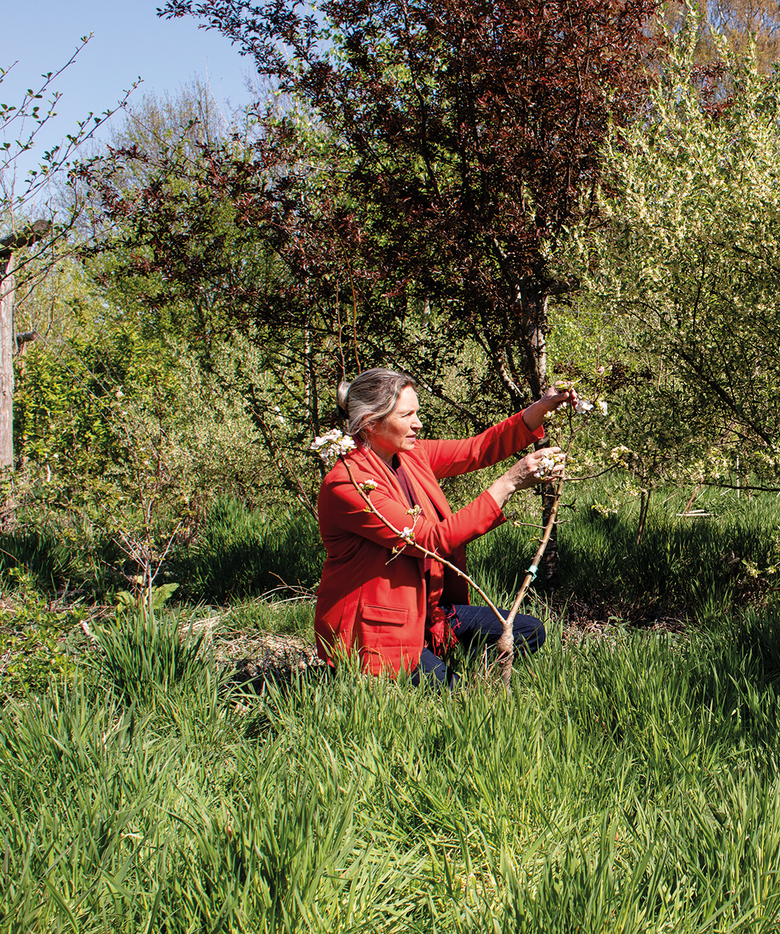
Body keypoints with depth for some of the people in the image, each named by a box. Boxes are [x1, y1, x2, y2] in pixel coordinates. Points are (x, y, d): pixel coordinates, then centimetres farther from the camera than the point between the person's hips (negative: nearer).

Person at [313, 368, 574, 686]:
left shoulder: (411, 455, 3)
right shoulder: (346, 484, -23)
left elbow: (478, 449, 7)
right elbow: (433, 539, -26)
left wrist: (542, 407, -8)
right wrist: (509, 483, -26)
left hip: (425, 609, 9)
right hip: (371, 632, -8)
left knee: (528, 633, 2)